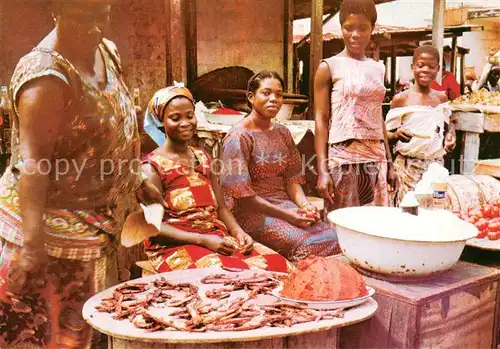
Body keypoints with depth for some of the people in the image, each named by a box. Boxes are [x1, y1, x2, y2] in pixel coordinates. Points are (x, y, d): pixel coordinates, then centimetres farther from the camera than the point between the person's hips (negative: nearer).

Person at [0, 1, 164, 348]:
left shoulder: (108, 51, 4)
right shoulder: (47, 76, -22)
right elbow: (32, 163, -27)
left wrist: (137, 182, 19)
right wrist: (32, 244, -32)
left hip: (96, 223, 8)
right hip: (51, 226, -8)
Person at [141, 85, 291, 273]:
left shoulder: (203, 157, 15)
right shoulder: (152, 166, -4)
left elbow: (220, 207, 14)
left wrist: (238, 231, -7)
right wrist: (203, 240, -20)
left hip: (218, 238, 6)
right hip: (175, 246, -6)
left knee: (278, 264, -16)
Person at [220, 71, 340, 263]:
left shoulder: (283, 133, 13)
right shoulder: (238, 136, -10)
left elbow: (292, 177, 12)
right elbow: (239, 193, -15)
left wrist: (305, 204, -9)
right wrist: (284, 214, -18)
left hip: (284, 203, 7)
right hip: (251, 212, -6)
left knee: (331, 237, -15)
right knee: (308, 244, -25)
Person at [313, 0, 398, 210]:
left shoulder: (378, 68, 13)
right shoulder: (329, 67, -2)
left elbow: (378, 119, 17)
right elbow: (321, 120, -5)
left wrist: (389, 163, 14)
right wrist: (322, 169, -12)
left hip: (376, 157, 5)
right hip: (342, 156, -5)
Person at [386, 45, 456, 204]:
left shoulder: (441, 98, 9)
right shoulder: (401, 99, -3)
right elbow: (387, 134, 0)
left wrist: (450, 137, 1)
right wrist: (397, 135, -21)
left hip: (436, 165, 4)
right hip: (408, 166, -3)